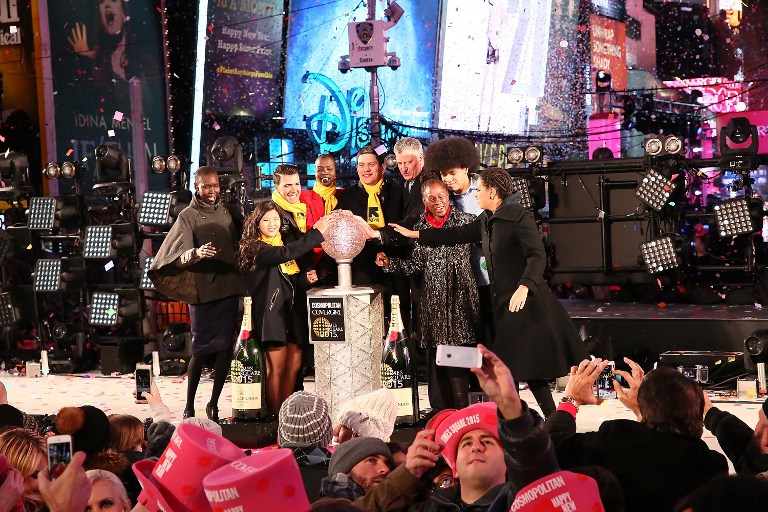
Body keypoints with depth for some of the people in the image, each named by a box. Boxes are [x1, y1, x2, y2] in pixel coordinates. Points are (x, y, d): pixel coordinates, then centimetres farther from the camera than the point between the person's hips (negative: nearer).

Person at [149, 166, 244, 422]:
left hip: (228, 286, 4)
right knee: (201, 349, -1)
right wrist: (196, 254, -34)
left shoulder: (228, 211, 10)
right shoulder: (188, 216, -3)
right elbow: (179, 257, -14)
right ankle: (189, 405, 11)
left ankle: (214, 403, 10)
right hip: (201, 288, -4)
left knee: (226, 346, 1)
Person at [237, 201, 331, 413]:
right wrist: (316, 233, -27)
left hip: (293, 309, 6)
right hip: (272, 310, -6)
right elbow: (285, 254, -26)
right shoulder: (254, 247, -8)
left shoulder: (288, 238, 13)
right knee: (277, 366, -5)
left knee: (294, 364, 5)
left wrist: (307, 278, -2)